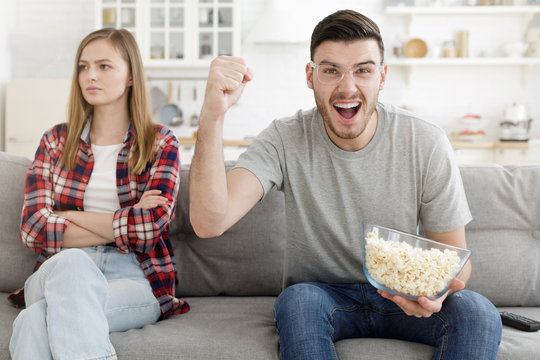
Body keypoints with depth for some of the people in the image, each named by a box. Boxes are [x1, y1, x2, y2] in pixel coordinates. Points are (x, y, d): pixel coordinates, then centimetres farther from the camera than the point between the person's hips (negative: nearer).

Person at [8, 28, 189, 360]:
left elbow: (150, 227, -8)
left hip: (135, 279, -2)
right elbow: (33, 229, 0)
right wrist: (123, 226, -7)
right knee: (69, 261, -37)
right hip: (57, 273, 2)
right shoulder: (56, 141, 15)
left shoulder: (160, 143, 9)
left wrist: (70, 216, -2)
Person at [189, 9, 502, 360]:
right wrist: (212, 117, -41)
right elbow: (210, 222, -29)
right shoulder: (286, 141, -13)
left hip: (400, 296, 1)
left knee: (477, 312, -27)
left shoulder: (426, 143, -11)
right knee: (297, 301, -34)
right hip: (321, 294, -1)